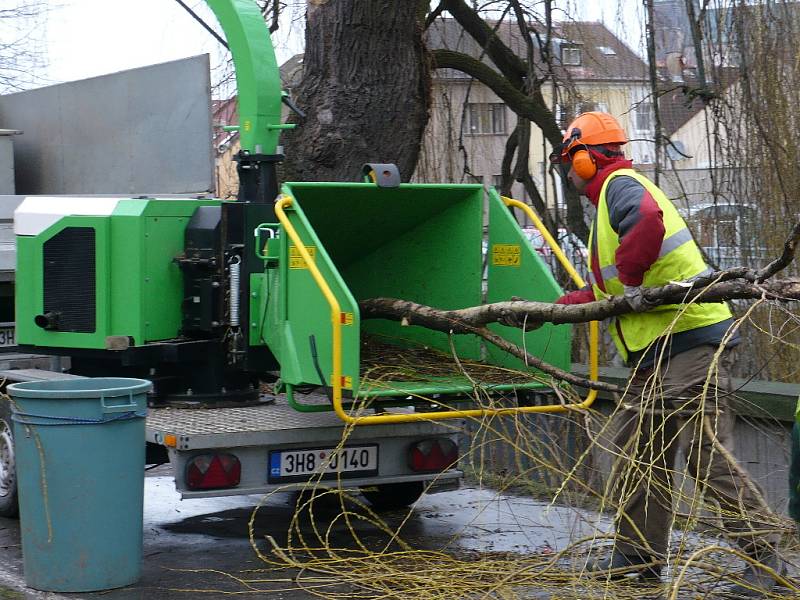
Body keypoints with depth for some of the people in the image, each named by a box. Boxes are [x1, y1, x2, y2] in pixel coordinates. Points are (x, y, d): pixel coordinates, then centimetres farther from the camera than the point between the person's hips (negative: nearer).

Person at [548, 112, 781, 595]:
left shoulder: (620, 184, -8)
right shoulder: (610, 198, 25)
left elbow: (647, 219, -34)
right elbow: (606, 291, 31)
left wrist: (630, 279, -25)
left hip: (689, 339, -11)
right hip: (654, 354, 11)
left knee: (707, 455, -13)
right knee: (638, 455, 15)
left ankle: (766, 560, -9)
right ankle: (638, 555, 23)